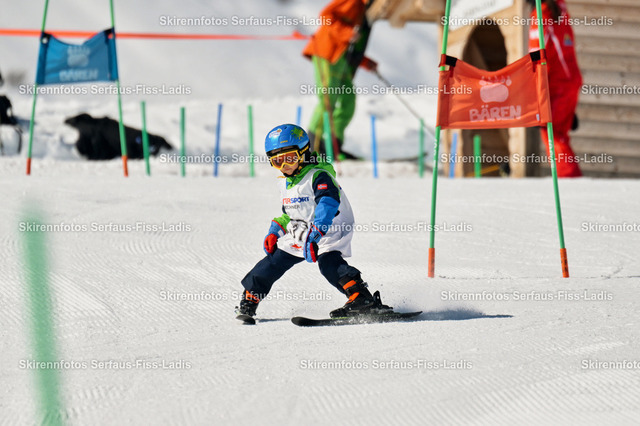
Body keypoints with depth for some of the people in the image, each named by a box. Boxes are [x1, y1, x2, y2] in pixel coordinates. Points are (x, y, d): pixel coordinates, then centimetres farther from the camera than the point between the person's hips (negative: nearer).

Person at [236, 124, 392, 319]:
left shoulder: (318, 176, -17)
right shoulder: (287, 183, 12)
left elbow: (329, 202, -35)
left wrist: (314, 234, -45)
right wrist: (275, 231, 13)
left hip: (329, 234, -8)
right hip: (298, 237, 8)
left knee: (329, 263, -32)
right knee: (273, 263, 8)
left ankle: (363, 299, -43)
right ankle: (249, 300, 28)